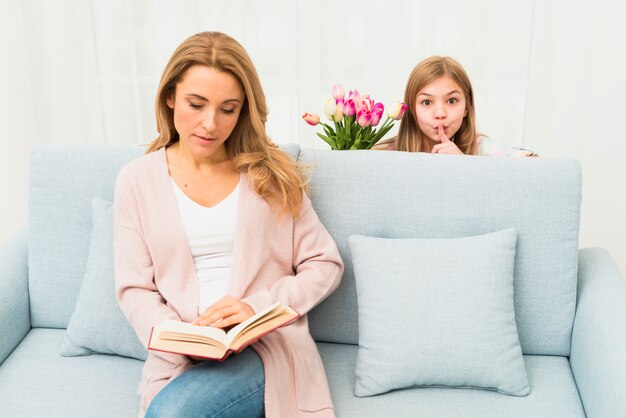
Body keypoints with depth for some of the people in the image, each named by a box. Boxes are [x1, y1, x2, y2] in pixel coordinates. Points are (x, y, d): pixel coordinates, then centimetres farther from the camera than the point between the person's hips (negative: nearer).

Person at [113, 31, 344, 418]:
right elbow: (135, 289, 4)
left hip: (268, 347, -1)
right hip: (182, 359, 2)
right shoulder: (138, 179, 6)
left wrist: (258, 307, -11)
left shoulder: (270, 172, 5)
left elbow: (326, 265, 4)